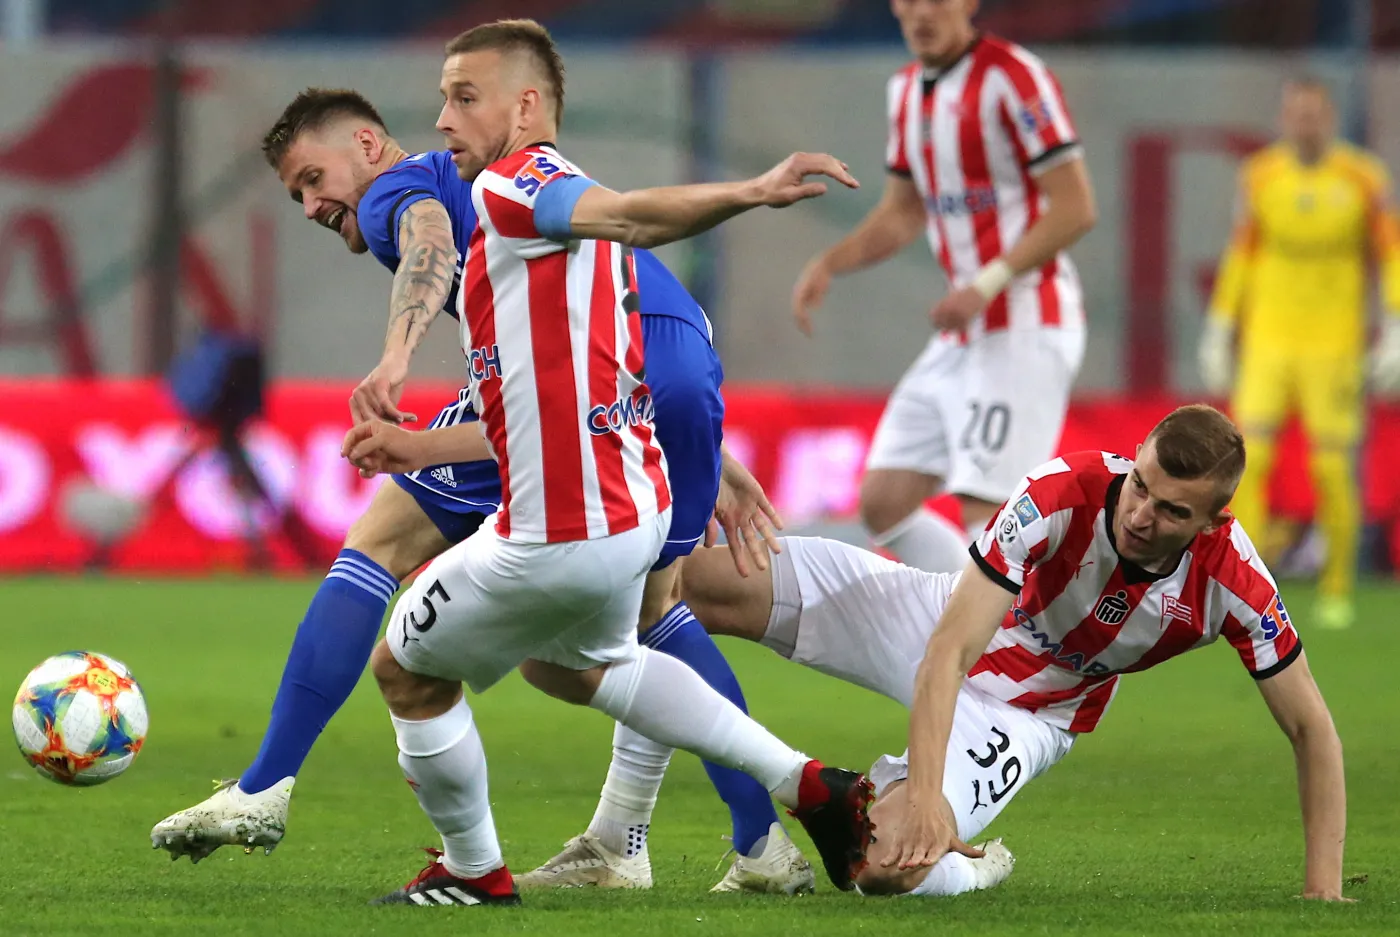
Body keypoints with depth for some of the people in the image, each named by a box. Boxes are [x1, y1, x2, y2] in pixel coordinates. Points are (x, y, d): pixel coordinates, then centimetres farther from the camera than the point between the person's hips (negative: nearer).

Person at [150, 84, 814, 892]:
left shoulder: (397, 190, 17)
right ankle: (764, 844, 20)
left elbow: (430, 239, -10)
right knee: (652, 608, 27)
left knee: (378, 545, 4)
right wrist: (715, 462, 28)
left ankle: (263, 792, -1)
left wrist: (397, 356, -28)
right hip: (694, 362, 7)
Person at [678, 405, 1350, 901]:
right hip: (935, 623, 0)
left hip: (1026, 716, 0)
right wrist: (926, 795, -46)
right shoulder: (1062, 492, -33)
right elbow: (947, 654, -35)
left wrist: (1323, 889, -20)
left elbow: (1311, 729, -14)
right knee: (697, 580, -15)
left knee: (885, 865, -27)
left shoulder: (1231, 581, -28)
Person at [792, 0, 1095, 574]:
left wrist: (987, 284, -23)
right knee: (882, 503, 6)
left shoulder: (1012, 77, -13)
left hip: (1025, 330, -9)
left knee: (985, 515, -16)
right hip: (961, 337, 9)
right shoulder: (907, 90, 13)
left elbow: (1075, 208, -15)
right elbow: (901, 215, 23)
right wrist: (827, 264, 6)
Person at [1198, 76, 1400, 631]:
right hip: (1267, 338, 2)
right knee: (1248, 460, -11)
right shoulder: (1260, 177, 3)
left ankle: (1337, 590, 14)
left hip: (1333, 344, -2)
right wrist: (1219, 330, 13)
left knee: (1333, 470, -3)